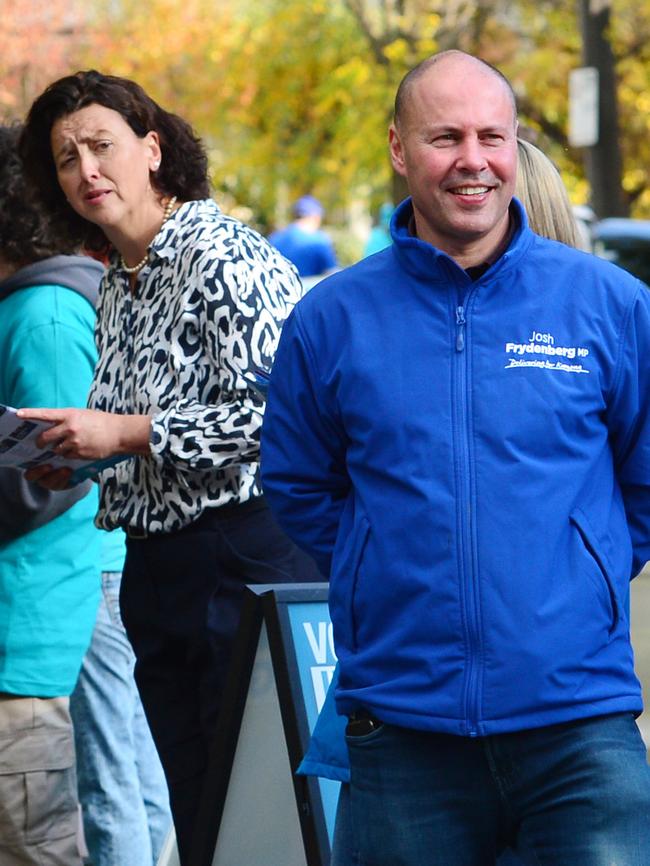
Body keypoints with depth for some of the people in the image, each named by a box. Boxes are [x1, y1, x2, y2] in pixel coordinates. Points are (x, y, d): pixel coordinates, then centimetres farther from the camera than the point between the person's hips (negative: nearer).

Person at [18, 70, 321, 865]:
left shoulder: (221, 257, -11)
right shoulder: (118, 286, 16)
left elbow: (273, 414, -21)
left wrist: (124, 433, -16)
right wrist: (75, 461, 5)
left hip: (247, 553, -9)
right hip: (156, 573, 9)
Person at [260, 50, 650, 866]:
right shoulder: (330, 319, 4)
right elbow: (297, 489, 16)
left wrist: (582, 583, 8)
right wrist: (397, 581, 9)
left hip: (577, 719, -1)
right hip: (402, 724, 1)